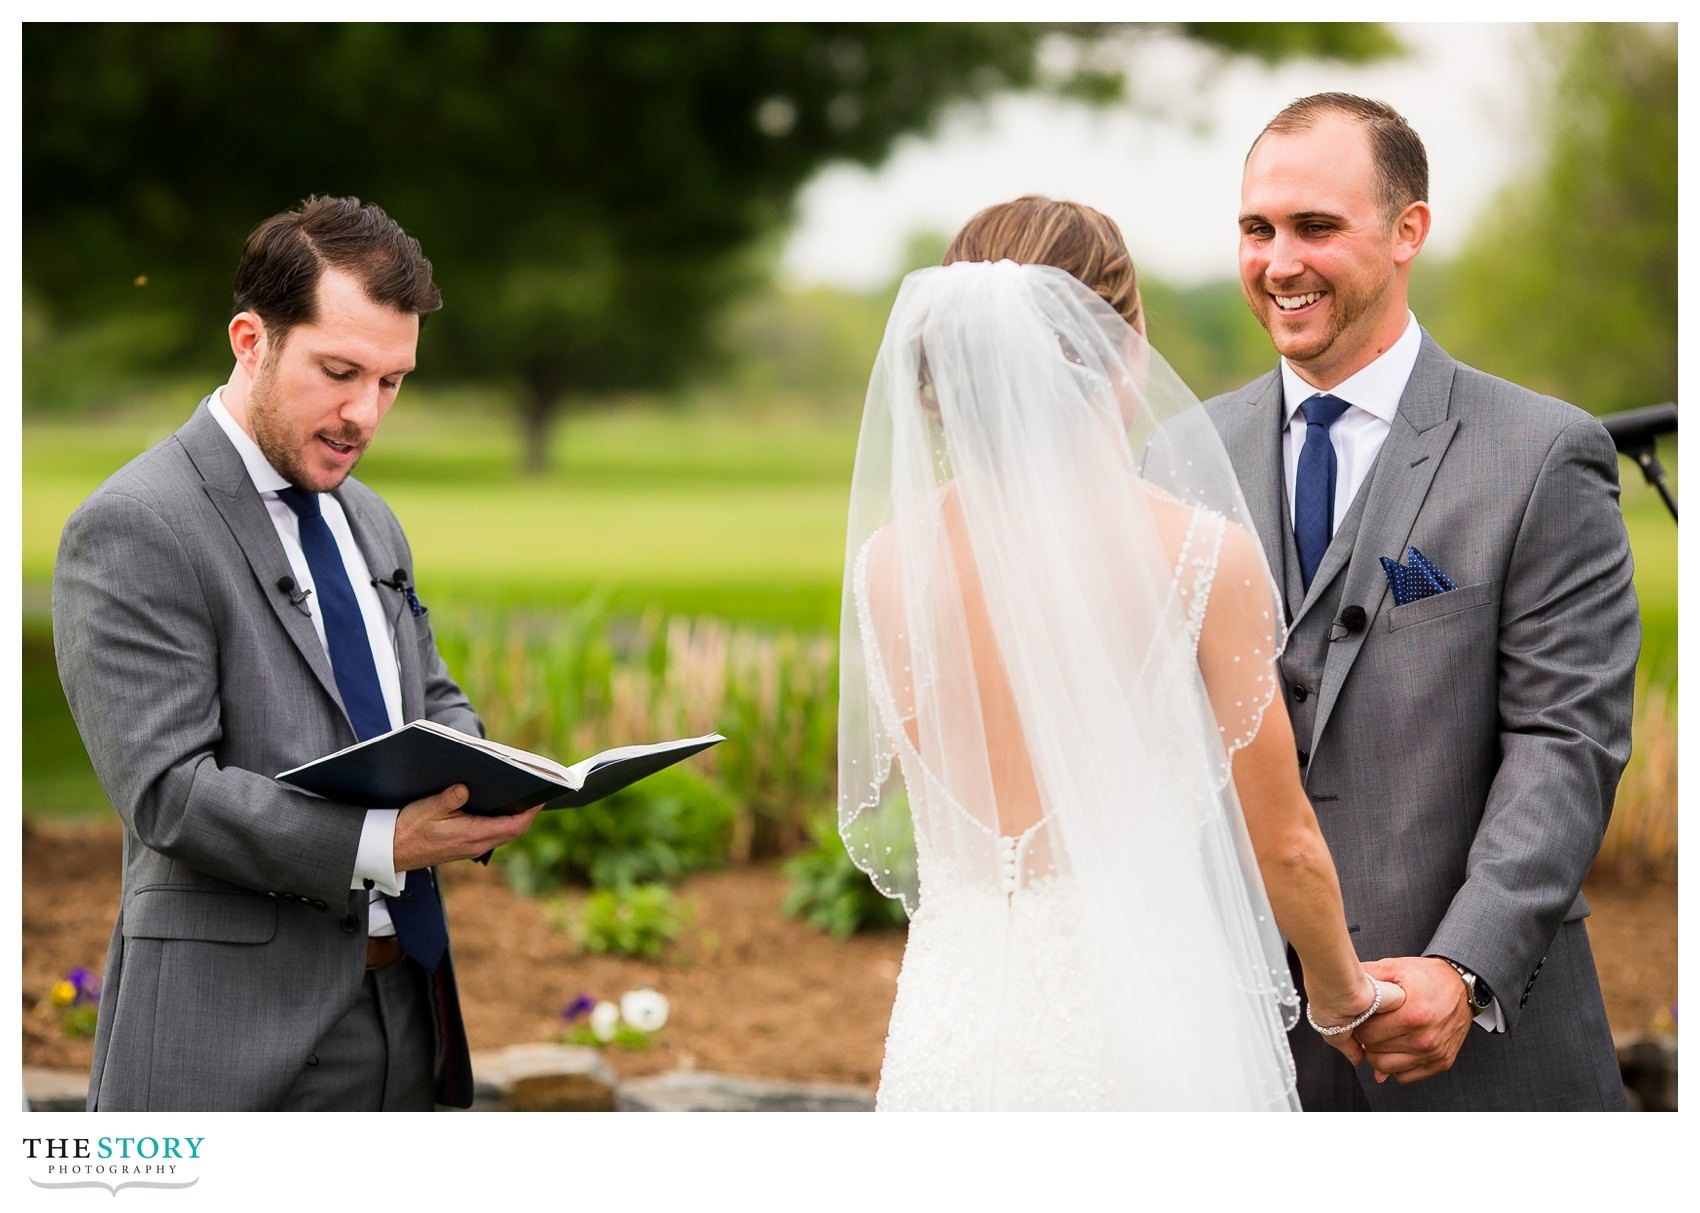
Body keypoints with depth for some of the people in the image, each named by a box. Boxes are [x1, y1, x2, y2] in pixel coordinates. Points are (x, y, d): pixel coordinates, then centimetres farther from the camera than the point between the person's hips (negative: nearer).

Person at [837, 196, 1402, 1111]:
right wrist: (1343, 998, 15)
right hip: (1151, 1025, -3)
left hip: (950, 1035, 4)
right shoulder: (1202, 554, -10)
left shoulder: (889, 561, 0)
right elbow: (1281, 842, -2)